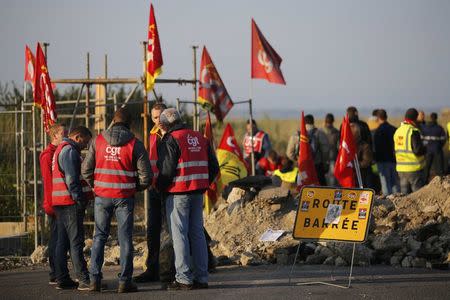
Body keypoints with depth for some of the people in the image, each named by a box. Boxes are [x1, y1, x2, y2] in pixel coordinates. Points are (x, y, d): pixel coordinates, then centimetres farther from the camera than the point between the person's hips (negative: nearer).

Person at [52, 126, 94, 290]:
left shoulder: (60, 149, 22)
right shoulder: (70, 151, -11)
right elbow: (72, 178, -19)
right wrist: (80, 198, -19)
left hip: (60, 203, 11)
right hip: (70, 203, -11)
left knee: (63, 242, 11)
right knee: (76, 242, -12)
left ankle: (62, 279, 12)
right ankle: (84, 280, -14)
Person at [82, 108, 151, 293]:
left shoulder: (98, 141, 2)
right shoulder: (134, 144, -4)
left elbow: (86, 169, 2)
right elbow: (146, 175, -5)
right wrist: (136, 188, 13)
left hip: (102, 196, 2)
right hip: (124, 197, -2)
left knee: (100, 236, 10)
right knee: (125, 238, 4)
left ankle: (95, 279, 4)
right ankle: (125, 281, 2)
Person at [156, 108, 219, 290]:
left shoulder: (171, 140, -9)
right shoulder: (199, 138, 13)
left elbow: (166, 170, -15)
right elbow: (214, 167, 14)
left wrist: (159, 187, 1)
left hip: (178, 194, -7)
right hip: (198, 193, 7)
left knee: (179, 235, -3)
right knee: (197, 233, 11)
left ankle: (184, 279, -6)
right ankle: (202, 277, 11)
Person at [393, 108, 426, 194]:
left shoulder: (398, 131, 10)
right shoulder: (413, 131, -14)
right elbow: (418, 150, -20)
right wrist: (425, 149, 1)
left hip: (400, 168, 7)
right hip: (414, 168, -7)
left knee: (405, 194, 11)